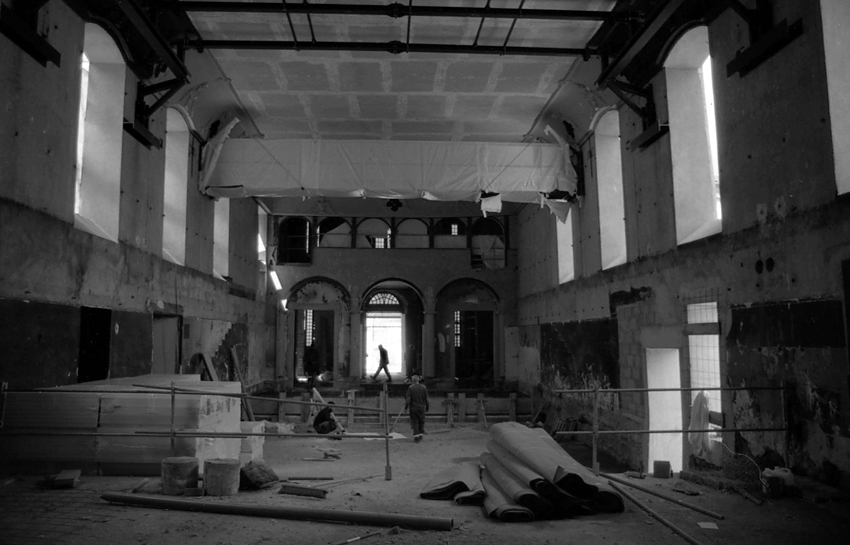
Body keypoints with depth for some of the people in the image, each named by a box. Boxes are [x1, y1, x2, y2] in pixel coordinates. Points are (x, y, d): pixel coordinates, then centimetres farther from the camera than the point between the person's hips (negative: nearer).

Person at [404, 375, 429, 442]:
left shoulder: (410, 388, -8)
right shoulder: (423, 387, -2)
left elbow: (408, 399, -12)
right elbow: (426, 399, 1)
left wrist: (406, 407, -3)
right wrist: (427, 407, 10)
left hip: (413, 408, -1)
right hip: (421, 408, 2)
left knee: (414, 422, 5)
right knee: (421, 422, 16)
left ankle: (416, 436, 0)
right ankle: (420, 435, 15)